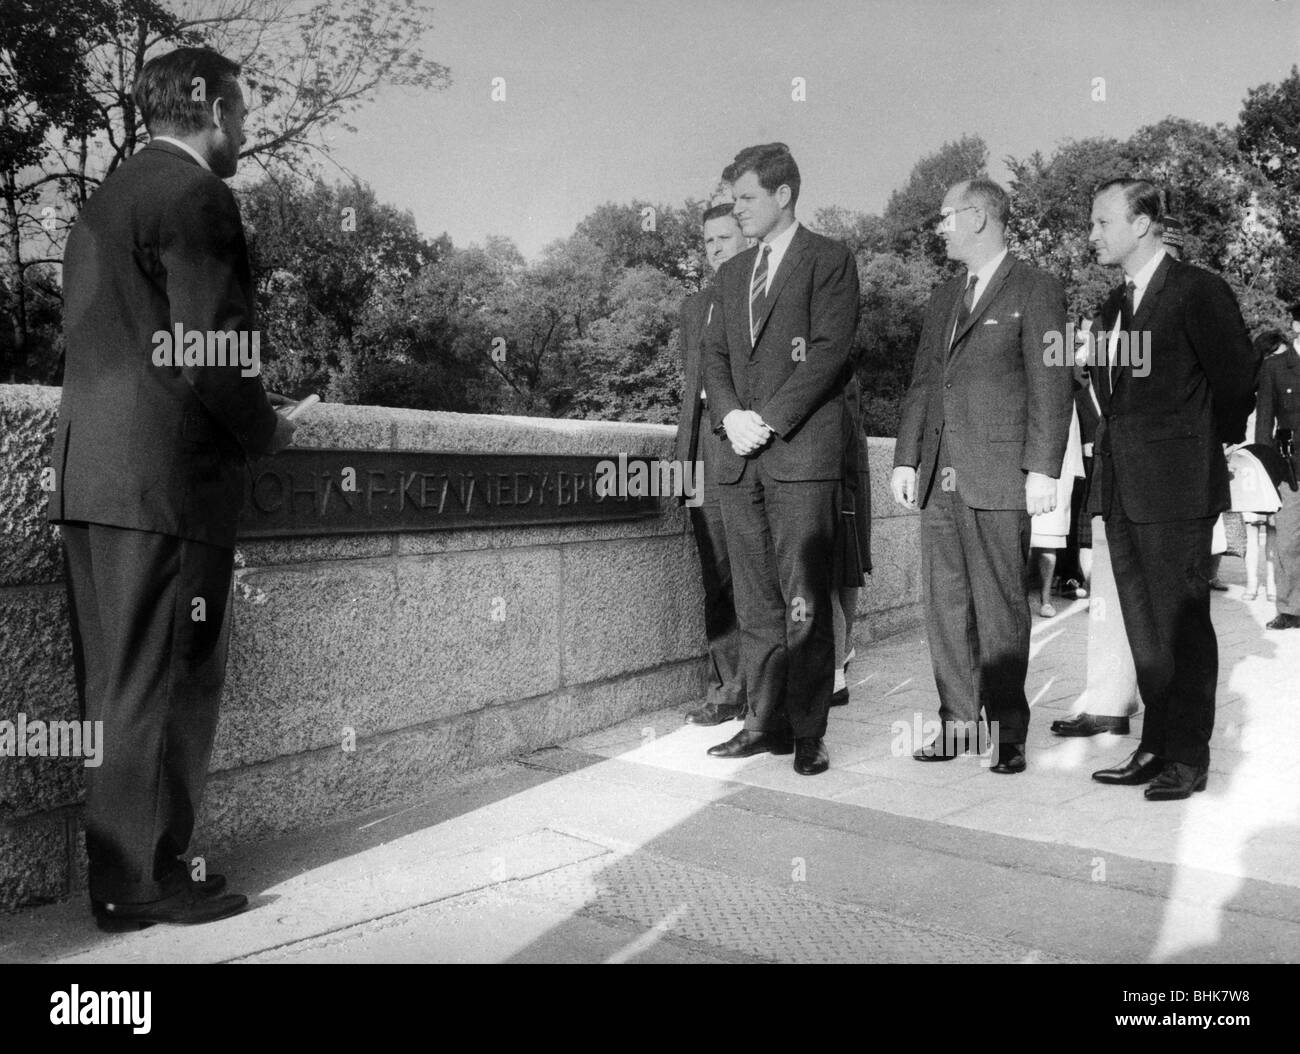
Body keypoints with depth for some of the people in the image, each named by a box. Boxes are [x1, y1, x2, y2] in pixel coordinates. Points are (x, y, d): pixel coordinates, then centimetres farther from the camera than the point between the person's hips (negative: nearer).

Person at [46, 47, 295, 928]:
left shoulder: (106, 198, 20)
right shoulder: (196, 197, -9)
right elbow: (211, 353, -18)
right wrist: (266, 431, -1)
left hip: (90, 476, 9)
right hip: (168, 480, -9)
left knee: (116, 690, 15)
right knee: (164, 690, 0)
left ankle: (114, 867, 25)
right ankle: (146, 880, 10)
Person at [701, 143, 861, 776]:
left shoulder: (828, 261, 2)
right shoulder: (732, 273, 21)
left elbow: (829, 351, -9)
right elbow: (714, 354, 16)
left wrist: (769, 420, -13)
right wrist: (730, 416, -3)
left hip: (802, 455, -6)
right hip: (740, 458, 6)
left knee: (803, 603, -5)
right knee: (755, 604, 8)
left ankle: (808, 733, 4)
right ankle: (765, 723, 16)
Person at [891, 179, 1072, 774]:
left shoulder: (1035, 291, 0)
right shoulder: (942, 299, 21)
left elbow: (1051, 386, -6)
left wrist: (1042, 470, -12)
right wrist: (906, 459, 12)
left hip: (998, 478, -6)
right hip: (939, 477, 7)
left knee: (999, 607, -2)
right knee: (945, 603, 7)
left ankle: (1007, 730, 9)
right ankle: (957, 722, 15)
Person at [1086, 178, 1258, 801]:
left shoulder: (1197, 291, -8)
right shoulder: (1116, 304, 16)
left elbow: (1237, 376, -6)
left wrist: (1214, 441, 6)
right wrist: (1117, 445, 11)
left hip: (1176, 488, -7)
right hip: (1122, 488, 8)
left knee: (1181, 625, -1)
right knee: (1144, 628, 12)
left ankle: (1188, 760, 9)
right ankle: (1156, 747, 22)